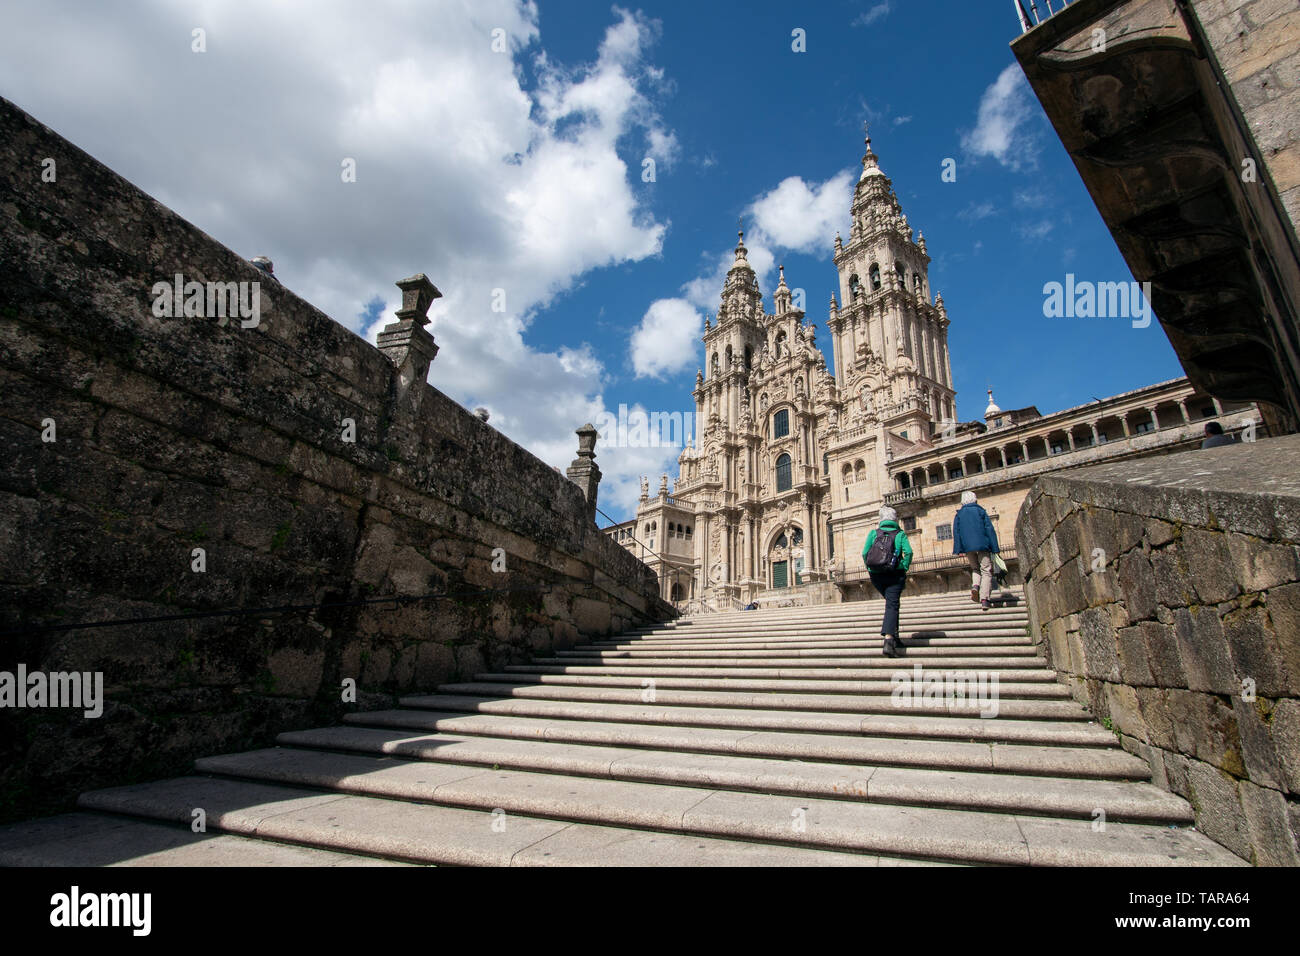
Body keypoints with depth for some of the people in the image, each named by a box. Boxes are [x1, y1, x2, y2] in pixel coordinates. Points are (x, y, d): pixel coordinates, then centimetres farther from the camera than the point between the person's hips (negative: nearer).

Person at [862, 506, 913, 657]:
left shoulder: (874, 533, 7)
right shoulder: (900, 534, 3)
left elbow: (864, 553, -1)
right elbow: (908, 552, -11)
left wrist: (870, 569, 7)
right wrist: (904, 569, -2)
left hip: (876, 576, 3)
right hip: (895, 575, -3)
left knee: (891, 603, 23)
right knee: (892, 605, -5)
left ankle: (895, 637, 25)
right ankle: (889, 641, -21)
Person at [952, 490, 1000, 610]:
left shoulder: (959, 514, 9)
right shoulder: (981, 511, 4)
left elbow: (956, 532, 3)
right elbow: (990, 529, -1)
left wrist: (958, 549, 3)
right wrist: (995, 548, 0)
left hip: (968, 547, 2)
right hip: (982, 545, -2)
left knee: (975, 569, 21)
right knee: (986, 571, 3)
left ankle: (975, 585, -8)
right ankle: (984, 599, -8)